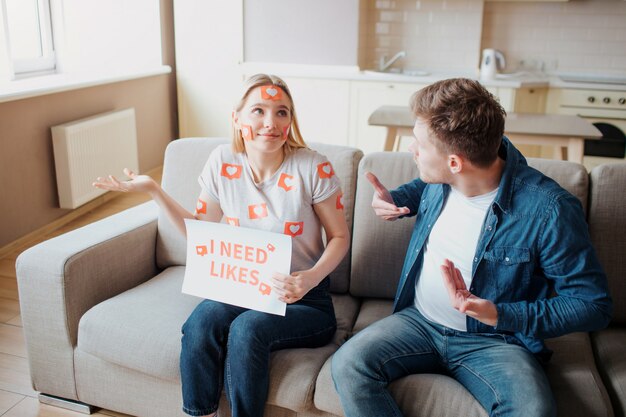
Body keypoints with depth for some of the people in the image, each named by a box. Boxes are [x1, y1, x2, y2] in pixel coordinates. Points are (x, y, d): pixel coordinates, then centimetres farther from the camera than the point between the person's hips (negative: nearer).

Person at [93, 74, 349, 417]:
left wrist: (311, 277, -22)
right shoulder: (222, 163, -3)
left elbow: (339, 237, -4)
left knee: (246, 328, -31)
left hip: (303, 299, -3)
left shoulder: (312, 168, -14)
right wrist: (153, 190, -3)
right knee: (200, 323, -27)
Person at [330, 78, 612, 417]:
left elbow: (593, 305, -14)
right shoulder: (440, 177, -4)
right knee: (346, 365, -21)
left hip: (494, 340, -4)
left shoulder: (549, 210, -22)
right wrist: (394, 199, 1)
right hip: (419, 322, 4)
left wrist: (500, 315, -25)